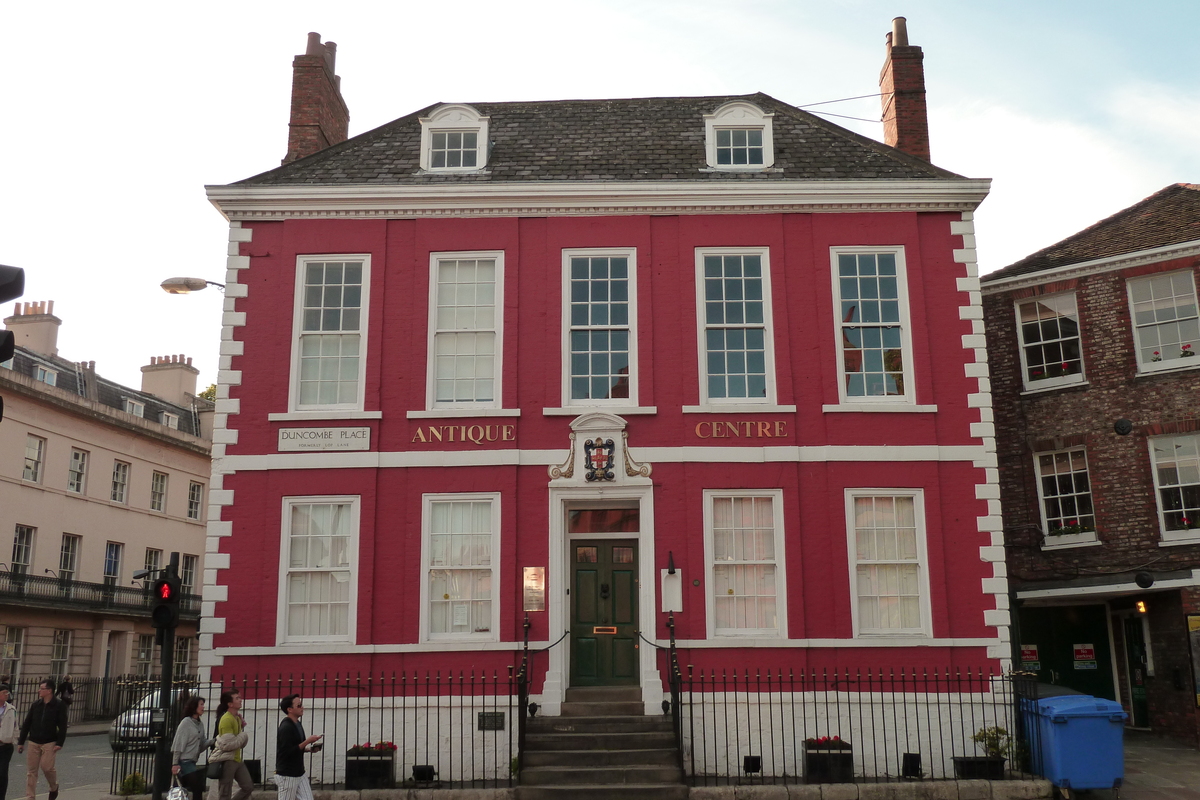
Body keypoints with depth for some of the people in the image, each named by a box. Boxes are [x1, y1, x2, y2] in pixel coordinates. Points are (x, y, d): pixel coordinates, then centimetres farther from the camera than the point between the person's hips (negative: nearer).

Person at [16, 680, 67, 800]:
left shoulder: (59, 706, -7)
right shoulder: (35, 705, 6)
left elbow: (63, 726, -9)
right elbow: (26, 724, 10)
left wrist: (59, 743, -15)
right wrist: (21, 741, 6)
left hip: (49, 743, -4)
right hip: (34, 742, 4)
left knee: (46, 766, -10)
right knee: (31, 770, 3)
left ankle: (54, 787, 18)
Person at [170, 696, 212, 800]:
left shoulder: (200, 724, 13)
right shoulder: (186, 722, -9)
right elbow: (178, 744, -13)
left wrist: (213, 740, -5)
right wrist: (175, 764, -17)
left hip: (192, 762, 8)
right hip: (184, 761, -8)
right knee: (198, 788, -10)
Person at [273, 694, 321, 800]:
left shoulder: (297, 724, 9)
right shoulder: (286, 727, -19)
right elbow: (287, 752, -24)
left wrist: (309, 749, 3)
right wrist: (307, 741, -21)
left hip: (299, 774, 9)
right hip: (287, 775, -9)